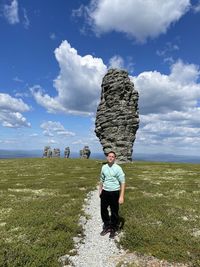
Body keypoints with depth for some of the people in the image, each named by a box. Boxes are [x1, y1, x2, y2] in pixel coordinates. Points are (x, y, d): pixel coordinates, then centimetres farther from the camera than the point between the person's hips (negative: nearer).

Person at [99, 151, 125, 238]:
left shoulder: (118, 168, -13)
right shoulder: (104, 167, 2)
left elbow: (122, 183, -13)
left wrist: (121, 196, -17)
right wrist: (100, 190, 18)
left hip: (114, 193, -5)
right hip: (105, 192, 5)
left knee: (114, 212, 9)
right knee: (103, 210, 14)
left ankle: (113, 229, 30)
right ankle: (107, 227, 36)